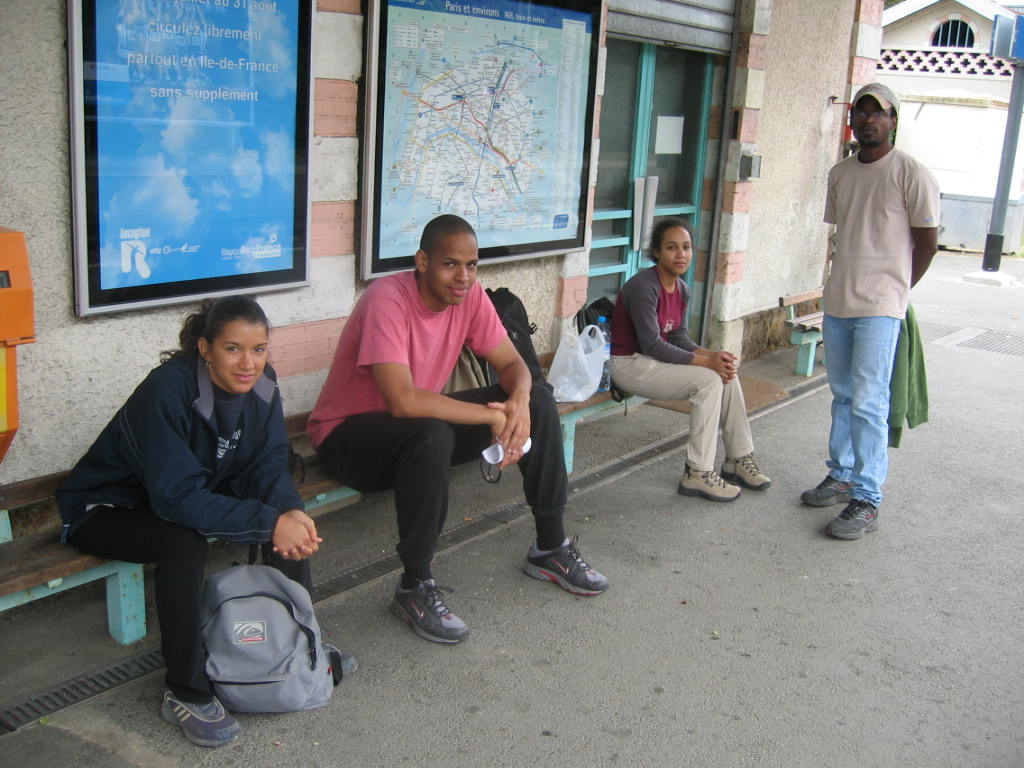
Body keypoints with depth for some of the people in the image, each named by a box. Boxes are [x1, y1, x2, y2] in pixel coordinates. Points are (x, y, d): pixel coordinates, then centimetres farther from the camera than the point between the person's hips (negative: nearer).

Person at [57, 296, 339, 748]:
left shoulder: (260, 383, -12)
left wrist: (290, 511, -32)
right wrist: (269, 522, -40)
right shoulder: (169, 390, -33)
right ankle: (186, 694, -22)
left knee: (286, 515, -13)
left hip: (190, 493, 6)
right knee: (184, 541, -36)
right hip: (107, 508, -6)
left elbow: (267, 465, -10)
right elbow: (177, 497, -36)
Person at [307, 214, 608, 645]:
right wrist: (493, 416, -31)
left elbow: (512, 364, -2)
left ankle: (551, 548, 6)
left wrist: (519, 402, -26)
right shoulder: (387, 299, -28)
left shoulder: (470, 294, -7)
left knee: (539, 403, -6)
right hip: (347, 434, -7)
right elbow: (403, 401, -38)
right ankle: (414, 589, -22)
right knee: (432, 436, -40)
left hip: (422, 419, 7)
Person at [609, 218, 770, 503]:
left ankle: (738, 458, 6)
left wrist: (712, 355, -12)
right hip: (629, 364, -9)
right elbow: (651, 345, -24)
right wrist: (706, 361, -23)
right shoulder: (643, 286, -21)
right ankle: (697, 474, -16)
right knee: (709, 380, -22)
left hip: (653, 360, 9)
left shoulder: (682, 289, 6)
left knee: (726, 373, -5)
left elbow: (678, 337, 7)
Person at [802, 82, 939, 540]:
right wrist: (847, 285, 14)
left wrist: (894, 290, 1)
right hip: (837, 301, 7)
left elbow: (927, 241, -4)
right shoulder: (840, 174, 12)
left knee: (868, 403, -9)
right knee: (843, 396, 16)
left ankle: (866, 501, -3)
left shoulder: (911, 175, -8)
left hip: (879, 308, -6)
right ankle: (842, 476, 29)